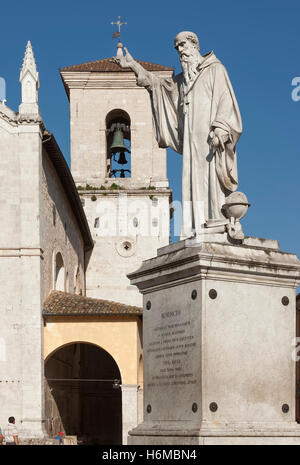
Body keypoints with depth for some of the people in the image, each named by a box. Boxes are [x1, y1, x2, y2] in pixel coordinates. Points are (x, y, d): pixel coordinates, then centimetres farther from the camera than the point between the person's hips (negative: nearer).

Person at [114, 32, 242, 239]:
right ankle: (196, 230, -9)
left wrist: (219, 130, -19)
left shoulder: (215, 70, 4)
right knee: (193, 182, -3)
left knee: (211, 181, -15)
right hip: (191, 140, 7)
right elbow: (158, 83, 37)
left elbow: (225, 100, -6)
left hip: (210, 138, -7)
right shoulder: (182, 79, 25)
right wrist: (134, 66, 33)